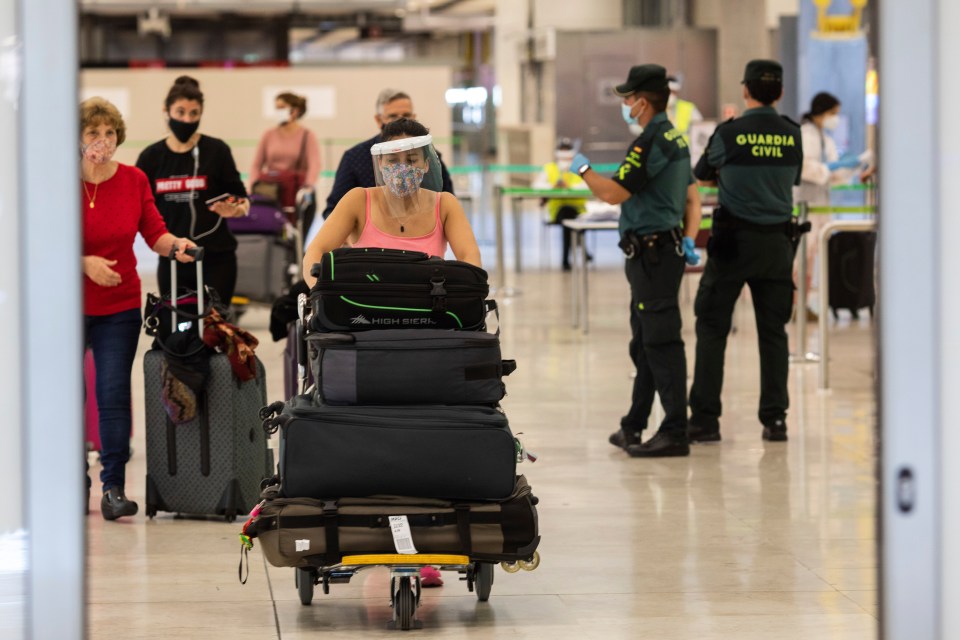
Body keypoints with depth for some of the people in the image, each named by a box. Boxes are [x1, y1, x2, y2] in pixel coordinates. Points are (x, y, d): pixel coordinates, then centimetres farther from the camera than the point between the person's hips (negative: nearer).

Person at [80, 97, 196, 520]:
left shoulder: (134, 180, 0)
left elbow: (154, 232, 3)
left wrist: (175, 244, -18)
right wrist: (85, 263, -19)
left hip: (120, 306, 1)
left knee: (114, 394, -5)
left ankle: (113, 487, -2)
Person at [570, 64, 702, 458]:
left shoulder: (650, 143, -17)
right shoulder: (675, 138, 16)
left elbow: (613, 193, -19)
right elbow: (692, 198, 18)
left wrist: (583, 170, -3)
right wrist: (689, 239, 10)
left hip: (652, 254, -11)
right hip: (662, 248, 11)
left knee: (661, 343, -9)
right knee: (643, 344, 17)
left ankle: (675, 433, -9)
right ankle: (634, 427, 25)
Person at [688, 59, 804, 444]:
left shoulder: (730, 133, -8)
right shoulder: (793, 135, 1)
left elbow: (702, 177, 6)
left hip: (733, 242, -3)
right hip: (777, 242, 3)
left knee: (712, 328, 3)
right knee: (773, 332, 9)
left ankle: (705, 419, 0)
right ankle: (775, 419, 8)